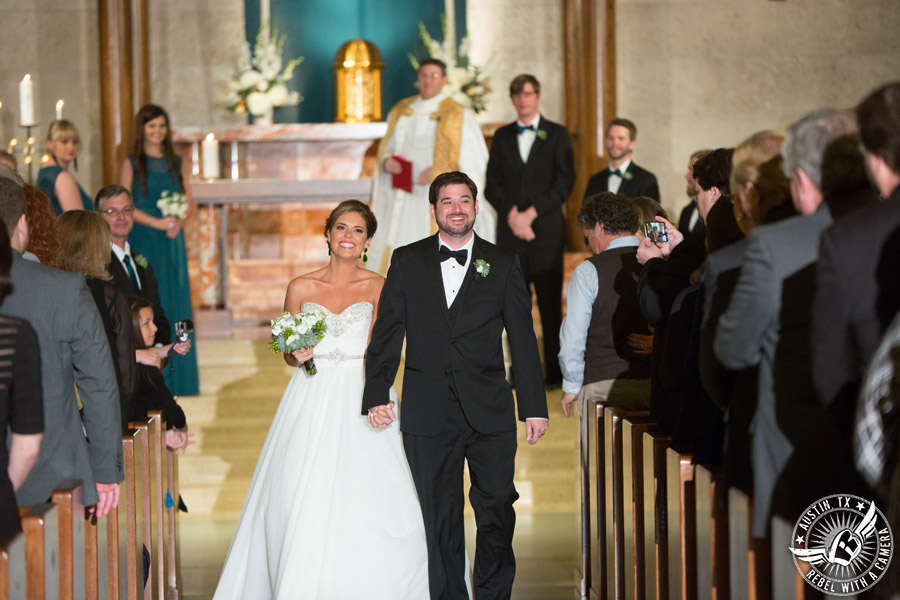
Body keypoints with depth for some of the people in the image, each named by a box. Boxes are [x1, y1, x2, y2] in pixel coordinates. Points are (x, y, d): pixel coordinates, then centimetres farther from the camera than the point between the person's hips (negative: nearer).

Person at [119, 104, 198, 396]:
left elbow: (188, 200, 11)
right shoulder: (132, 163, 0)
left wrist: (179, 222, -10)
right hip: (143, 240, -4)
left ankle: (174, 377, 9)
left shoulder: (175, 163, 12)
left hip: (172, 242, 4)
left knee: (175, 304, 3)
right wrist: (157, 222, -17)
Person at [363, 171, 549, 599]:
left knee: (498, 508, 0)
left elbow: (523, 339, 6)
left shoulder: (503, 264, 7)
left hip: (490, 412, 0)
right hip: (428, 414, 0)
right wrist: (377, 395, -6)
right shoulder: (407, 261, 8)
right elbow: (386, 333, 5)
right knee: (439, 518, 5)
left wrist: (535, 407, 2)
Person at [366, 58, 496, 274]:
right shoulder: (400, 111, 13)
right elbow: (385, 148, 20)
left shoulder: (459, 116, -2)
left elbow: (474, 161, -5)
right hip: (402, 197, 4)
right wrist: (386, 161, -4)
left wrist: (438, 172, -17)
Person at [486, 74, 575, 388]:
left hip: (547, 231, -2)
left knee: (550, 303, -4)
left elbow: (564, 183, -1)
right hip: (510, 232, 2)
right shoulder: (502, 136, 15)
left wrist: (531, 213, -10)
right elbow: (492, 184, 9)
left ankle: (555, 372, 0)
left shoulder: (557, 134, 7)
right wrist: (511, 214, -8)